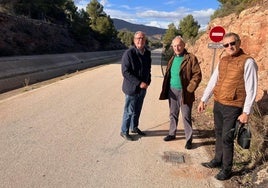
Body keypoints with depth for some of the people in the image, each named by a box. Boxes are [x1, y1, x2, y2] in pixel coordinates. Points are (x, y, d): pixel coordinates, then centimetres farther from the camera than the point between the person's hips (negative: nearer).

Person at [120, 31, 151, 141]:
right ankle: (124, 131, 20)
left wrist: (147, 82, 4)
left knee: (137, 110, 19)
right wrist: (139, 83, -22)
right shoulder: (129, 53, -17)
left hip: (143, 88, 7)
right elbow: (125, 72, -20)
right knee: (129, 111, 3)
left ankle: (134, 127, 37)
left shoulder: (147, 53, 5)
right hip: (131, 88, -7)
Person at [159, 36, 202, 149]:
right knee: (173, 114, 17)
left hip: (184, 92, -6)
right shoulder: (172, 59, 12)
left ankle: (189, 139, 13)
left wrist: (189, 89, -17)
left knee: (186, 116, 1)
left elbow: (197, 75, -12)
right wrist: (166, 89, 7)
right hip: (172, 91, 6)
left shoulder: (191, 58, -8)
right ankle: (172, 134, 32)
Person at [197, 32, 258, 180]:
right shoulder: (222, 61, 8)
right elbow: (212, 82, 15)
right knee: (219, 134, 17)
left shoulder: (247, 62, -12)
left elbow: (251, 89, -13)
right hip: (218, 104, 6)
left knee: (227, 138, -1)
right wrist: (203, 100, 14)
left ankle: (227, 169, 15)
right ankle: (218, 160, 34)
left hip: (233, 107, -6)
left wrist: (246, 112, -15)